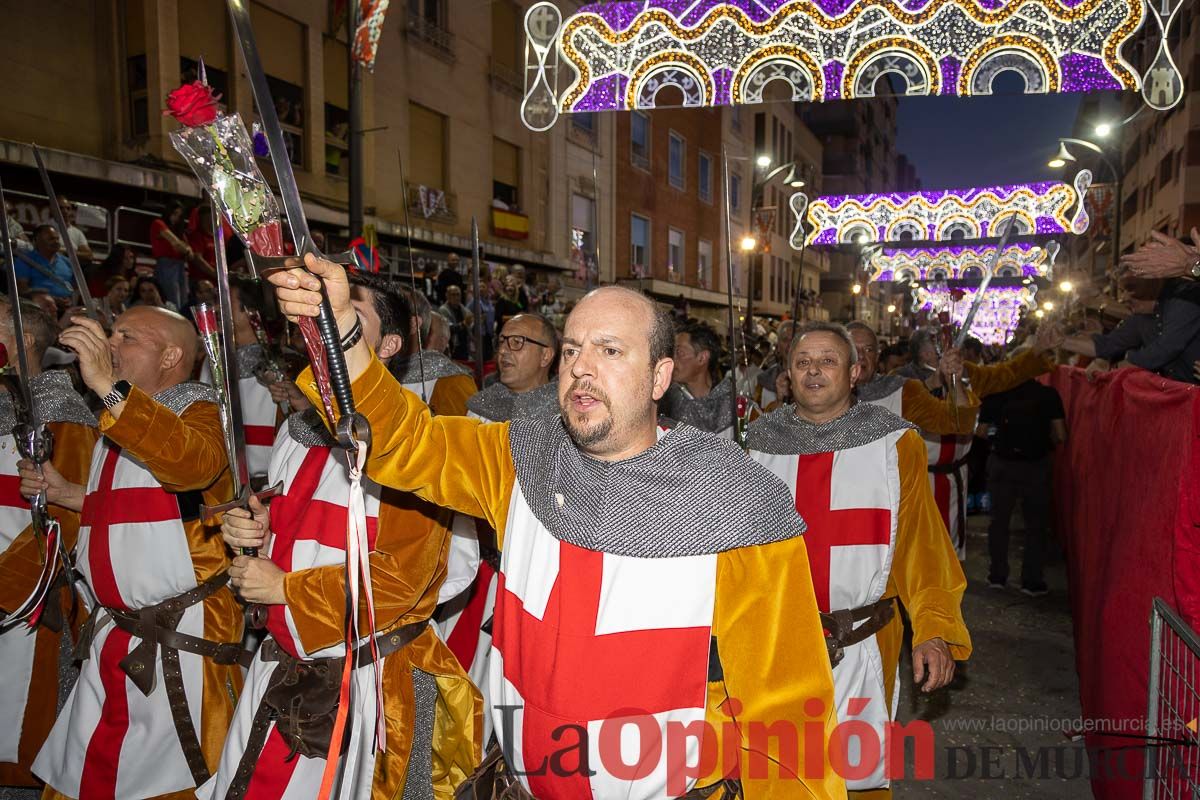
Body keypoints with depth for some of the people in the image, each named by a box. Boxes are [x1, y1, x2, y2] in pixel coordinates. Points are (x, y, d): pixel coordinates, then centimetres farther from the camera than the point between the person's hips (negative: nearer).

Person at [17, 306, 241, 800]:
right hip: (113, 640, 8)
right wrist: (68, 497, 12)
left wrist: (109, 386, -35)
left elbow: (196, 464, -36)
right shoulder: (116, 424, 15)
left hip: (183, 642, -8)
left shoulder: (200, 410, -10)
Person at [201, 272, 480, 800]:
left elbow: (403, 575, -22)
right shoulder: (298, 429, 9)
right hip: (278, 671, 7)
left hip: (363, 682, -7)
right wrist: (247, 530, 1)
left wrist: (286, 587, -15)